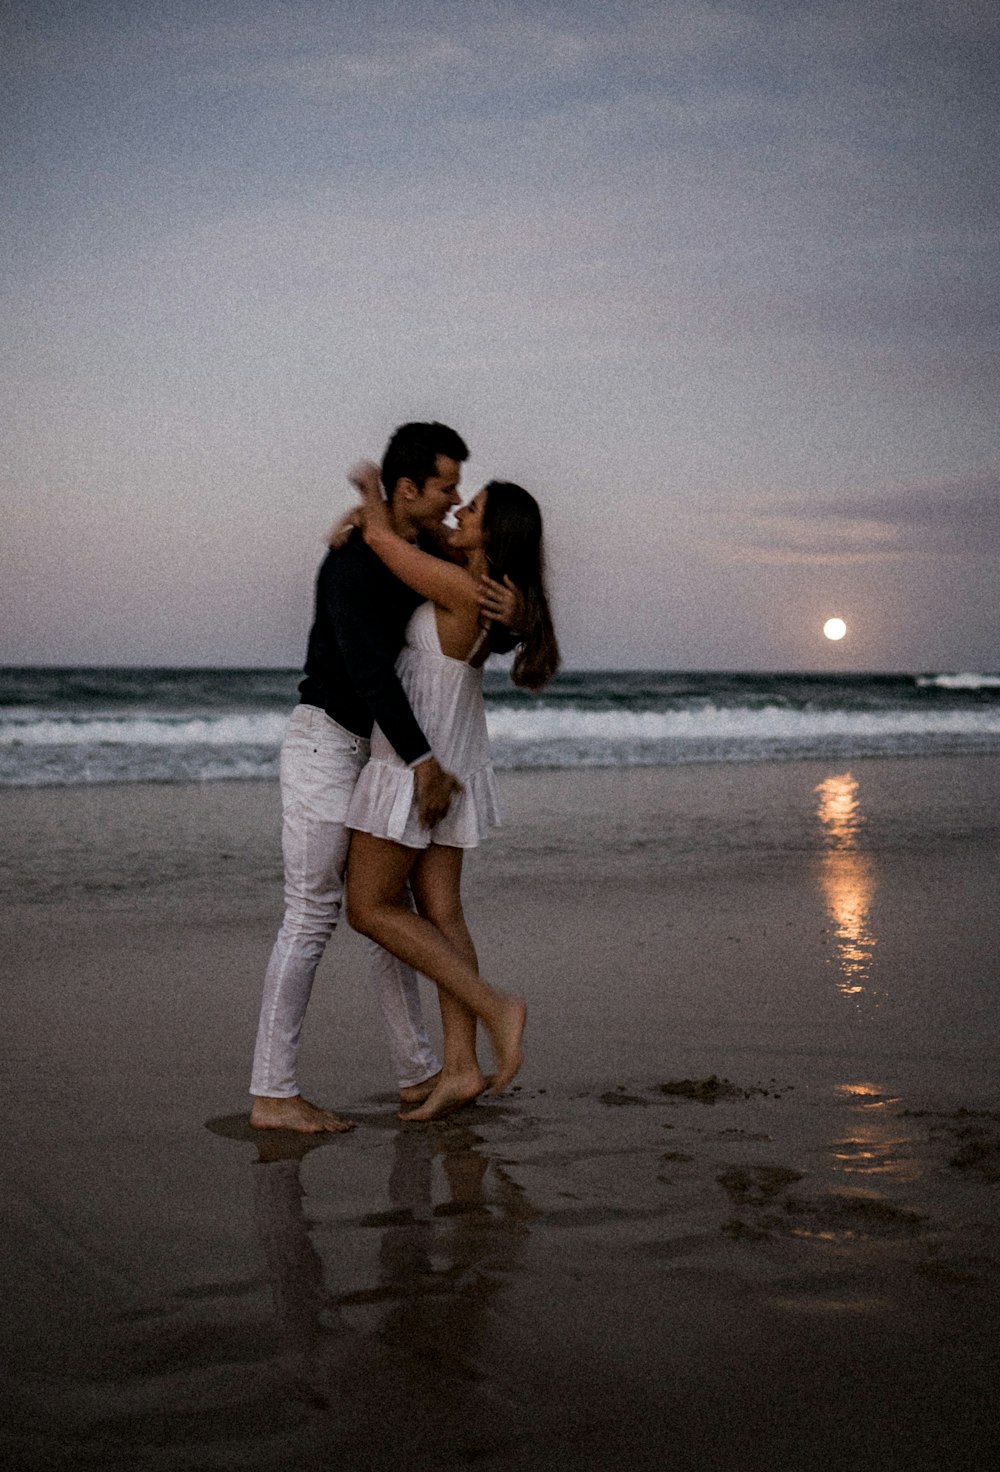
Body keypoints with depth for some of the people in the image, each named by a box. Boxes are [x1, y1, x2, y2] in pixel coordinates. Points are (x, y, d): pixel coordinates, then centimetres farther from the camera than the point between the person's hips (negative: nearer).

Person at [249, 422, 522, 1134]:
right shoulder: (356, 561, -18)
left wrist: (510, 614, -15)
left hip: (368, 754, 9)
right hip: (324, 742, -9)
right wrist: (424, 761, -29)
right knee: (311, 916, -9)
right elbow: (368, 667, -28)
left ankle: (419, 1073, 21)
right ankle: (273, 1095, -5)